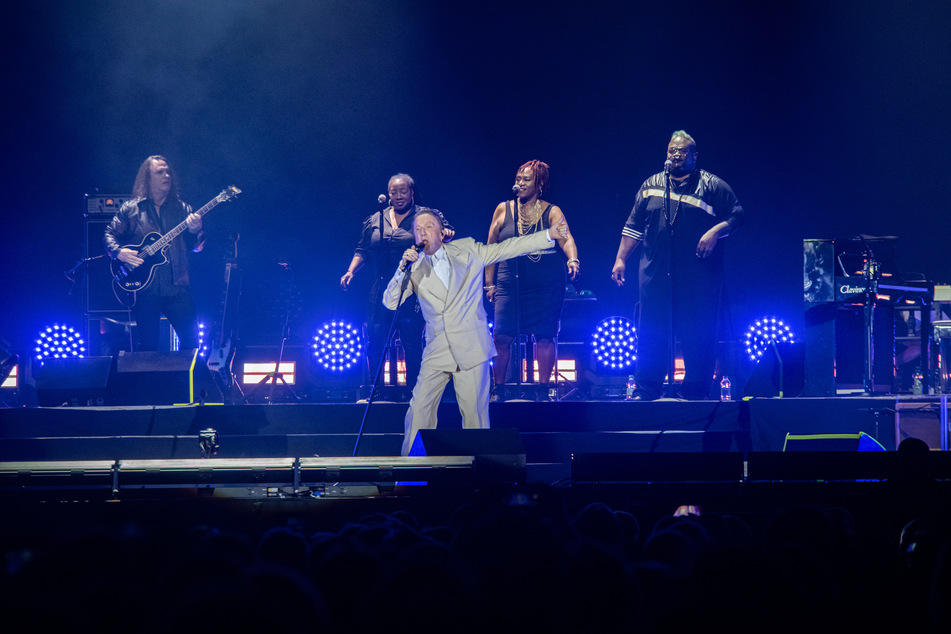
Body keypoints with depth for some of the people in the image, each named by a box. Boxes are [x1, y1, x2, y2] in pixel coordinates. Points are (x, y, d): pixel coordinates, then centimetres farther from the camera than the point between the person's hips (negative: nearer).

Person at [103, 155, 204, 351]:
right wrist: (119, 252, -12)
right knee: (147, 345, 0)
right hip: (145, 288, -1)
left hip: (177, 286, 1)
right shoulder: (131, 209, 8)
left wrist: (195, 231, -12)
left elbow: (197, 247, 9)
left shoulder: (181, 208, 12)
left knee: (191, 339, -6)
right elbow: (109, 234, 8)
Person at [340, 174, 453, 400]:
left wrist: (447, 235, -33)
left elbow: (445, 233, -9)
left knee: (412, 340, -6)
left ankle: (412, 390, 3)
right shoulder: (375, 221, 15)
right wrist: (351, 271, 1)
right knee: (374, 340, -2)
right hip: (382, 289, 4)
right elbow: (362, 250, 17)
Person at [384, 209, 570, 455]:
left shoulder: (466, 250, 8)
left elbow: (508, 247, 9)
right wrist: (404, 267, -12)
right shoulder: (414, 267, 8)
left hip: (471, 349, -1)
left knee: (474, 411, -2)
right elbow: (390, 302, 1)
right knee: (419, 408, -5)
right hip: (437, 351, 1)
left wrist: (550, 235, 3)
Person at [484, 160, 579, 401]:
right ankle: (498, 390, 5)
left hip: (547, 285, -1)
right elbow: (491, 248, 12)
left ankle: (543, 391, 9)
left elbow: (566, 239, -14)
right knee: (502, 336, -8)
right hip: (510, 285, 1)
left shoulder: (552, 212, 2)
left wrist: (573, 259, -35)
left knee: (545, 336, -2)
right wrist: (490, 283, 8)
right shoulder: (503, 210, 8)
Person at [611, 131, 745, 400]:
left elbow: (737, 215, 2)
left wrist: (716, 231, -16)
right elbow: (633, 226, 16)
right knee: (650, 334, 1)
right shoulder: (650, 186, 15)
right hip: (656, 274, 2)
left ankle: (696, 392, 6)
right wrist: (620, 259, 10)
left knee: (698, 335, -2)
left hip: (698, 276, -2)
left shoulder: (712, 186, 5)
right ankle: (645, 392, 6)